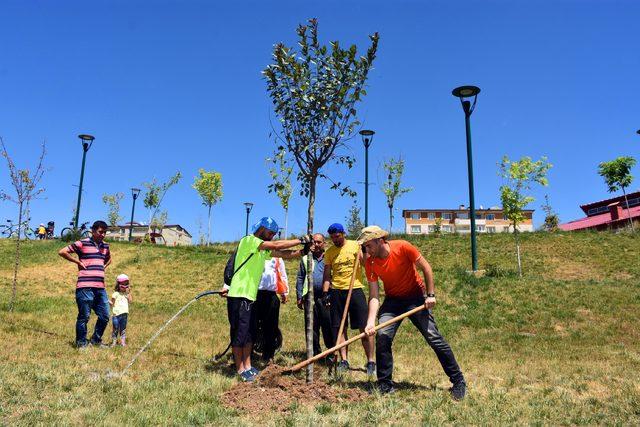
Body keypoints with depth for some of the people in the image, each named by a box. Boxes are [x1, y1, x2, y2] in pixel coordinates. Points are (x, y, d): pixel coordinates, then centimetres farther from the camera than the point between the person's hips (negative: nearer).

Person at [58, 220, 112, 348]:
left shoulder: (105, 246, 16)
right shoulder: (82, 243, -3)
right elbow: (62, 252, -5)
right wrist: (78, 262, -5)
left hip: (100, 287, 6)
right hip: (85, 287, -6)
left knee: (105, 316, 9)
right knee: (84, 316, 0)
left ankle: (96, 340, 25)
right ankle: (81, 343, 13)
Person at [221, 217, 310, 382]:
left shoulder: (264, 249, 17)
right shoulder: (249, 240, -11)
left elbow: (284, 254, 8)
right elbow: (277, 245, -19)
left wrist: (302, 252, -7)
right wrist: (301, 240, -14)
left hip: (250, 297, 10)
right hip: (239, 296, -10)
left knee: (250, 333, 13)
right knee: (239, 333, -2)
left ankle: (247, 367, 21)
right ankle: (240, 370, 7)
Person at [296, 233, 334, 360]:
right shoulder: (305, 259, 16)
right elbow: (300, 278, 14)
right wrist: (299, 297, 8)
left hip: (326, 298, -2)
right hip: (310, 297, 2)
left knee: (328, 326, -3)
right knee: (311, 326, 6)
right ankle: (315, 353, 16)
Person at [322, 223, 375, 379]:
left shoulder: (355, 245, 2)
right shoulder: (329, 252, 9)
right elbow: (327, 275, 11)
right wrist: (325, 293, 1)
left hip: (355, 289, -3)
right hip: (337, 292, 3)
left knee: (365, 327, -4)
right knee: (339, 328, 4)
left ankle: (370, 362, 4)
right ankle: (343, 361, 14)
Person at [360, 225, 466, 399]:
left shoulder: (402, 247, -22)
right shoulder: (370, 263, -12)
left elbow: (426, 267, -11)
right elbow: (374, 296, -12)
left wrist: (430, 295, -14)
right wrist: (371, 322, -24)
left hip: (416, 297, -3)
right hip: (393, 300, 3)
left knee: (434, 338, -5)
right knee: (382, 336, -13)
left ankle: (458, 381, 9)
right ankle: (385, 385, 0)